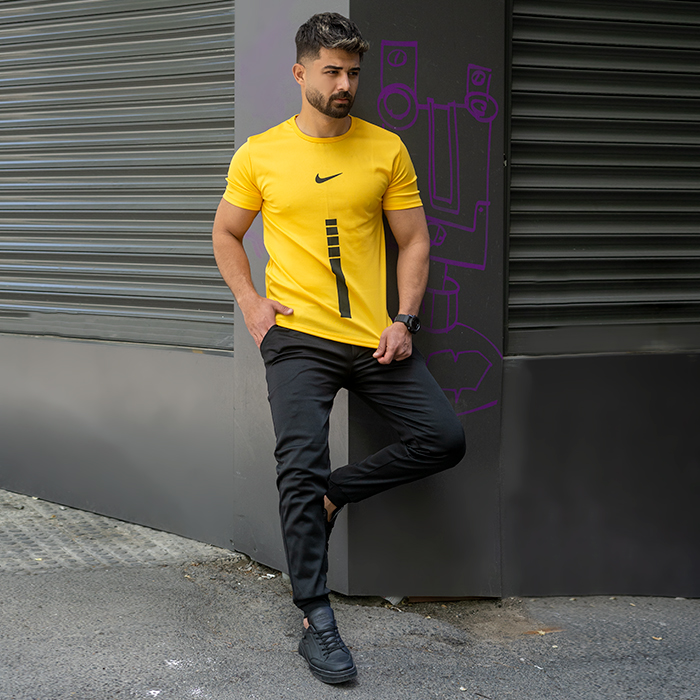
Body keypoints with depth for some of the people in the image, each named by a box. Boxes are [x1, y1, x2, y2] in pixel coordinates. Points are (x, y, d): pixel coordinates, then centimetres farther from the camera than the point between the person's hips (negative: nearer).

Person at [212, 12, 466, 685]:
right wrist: (250, 301, 0)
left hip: (375, 338, 3)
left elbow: (414, 240, 9)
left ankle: (333, 492, 14)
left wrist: (405, 320, -4)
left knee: (443, 438, -5)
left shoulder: (386, 149, 6)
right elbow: (225, 234, 15)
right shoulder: (259, 154, 4)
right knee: (300, 465, -13)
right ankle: (317, 621, -6)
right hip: (297, 336, -2)